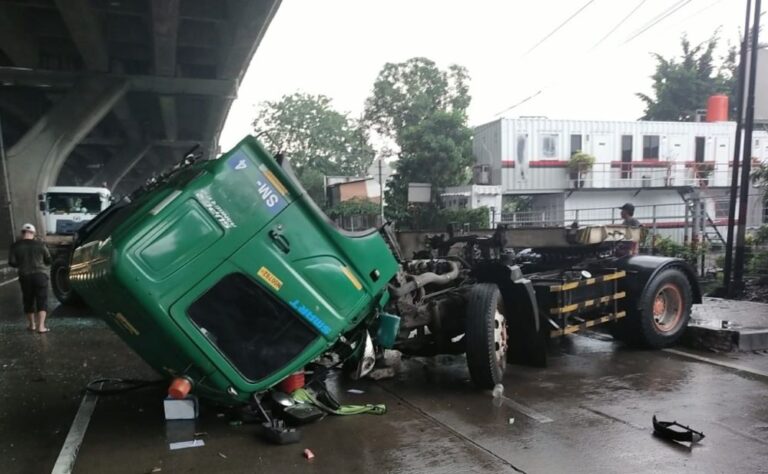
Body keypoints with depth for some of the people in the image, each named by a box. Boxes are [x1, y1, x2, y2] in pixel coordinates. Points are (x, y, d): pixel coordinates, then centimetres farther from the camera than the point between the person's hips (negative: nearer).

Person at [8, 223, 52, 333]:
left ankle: (32, 325, 26)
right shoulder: (40, 244, -3)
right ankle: (41, 326, -9)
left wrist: (22, 264, 17)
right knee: (42, 301, 0)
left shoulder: (16, 246, -2)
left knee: (28, 300, 17)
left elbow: (12, 262, -3)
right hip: (40, 275, -2)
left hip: (25, 276, 2)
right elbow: (48, 260, 2)